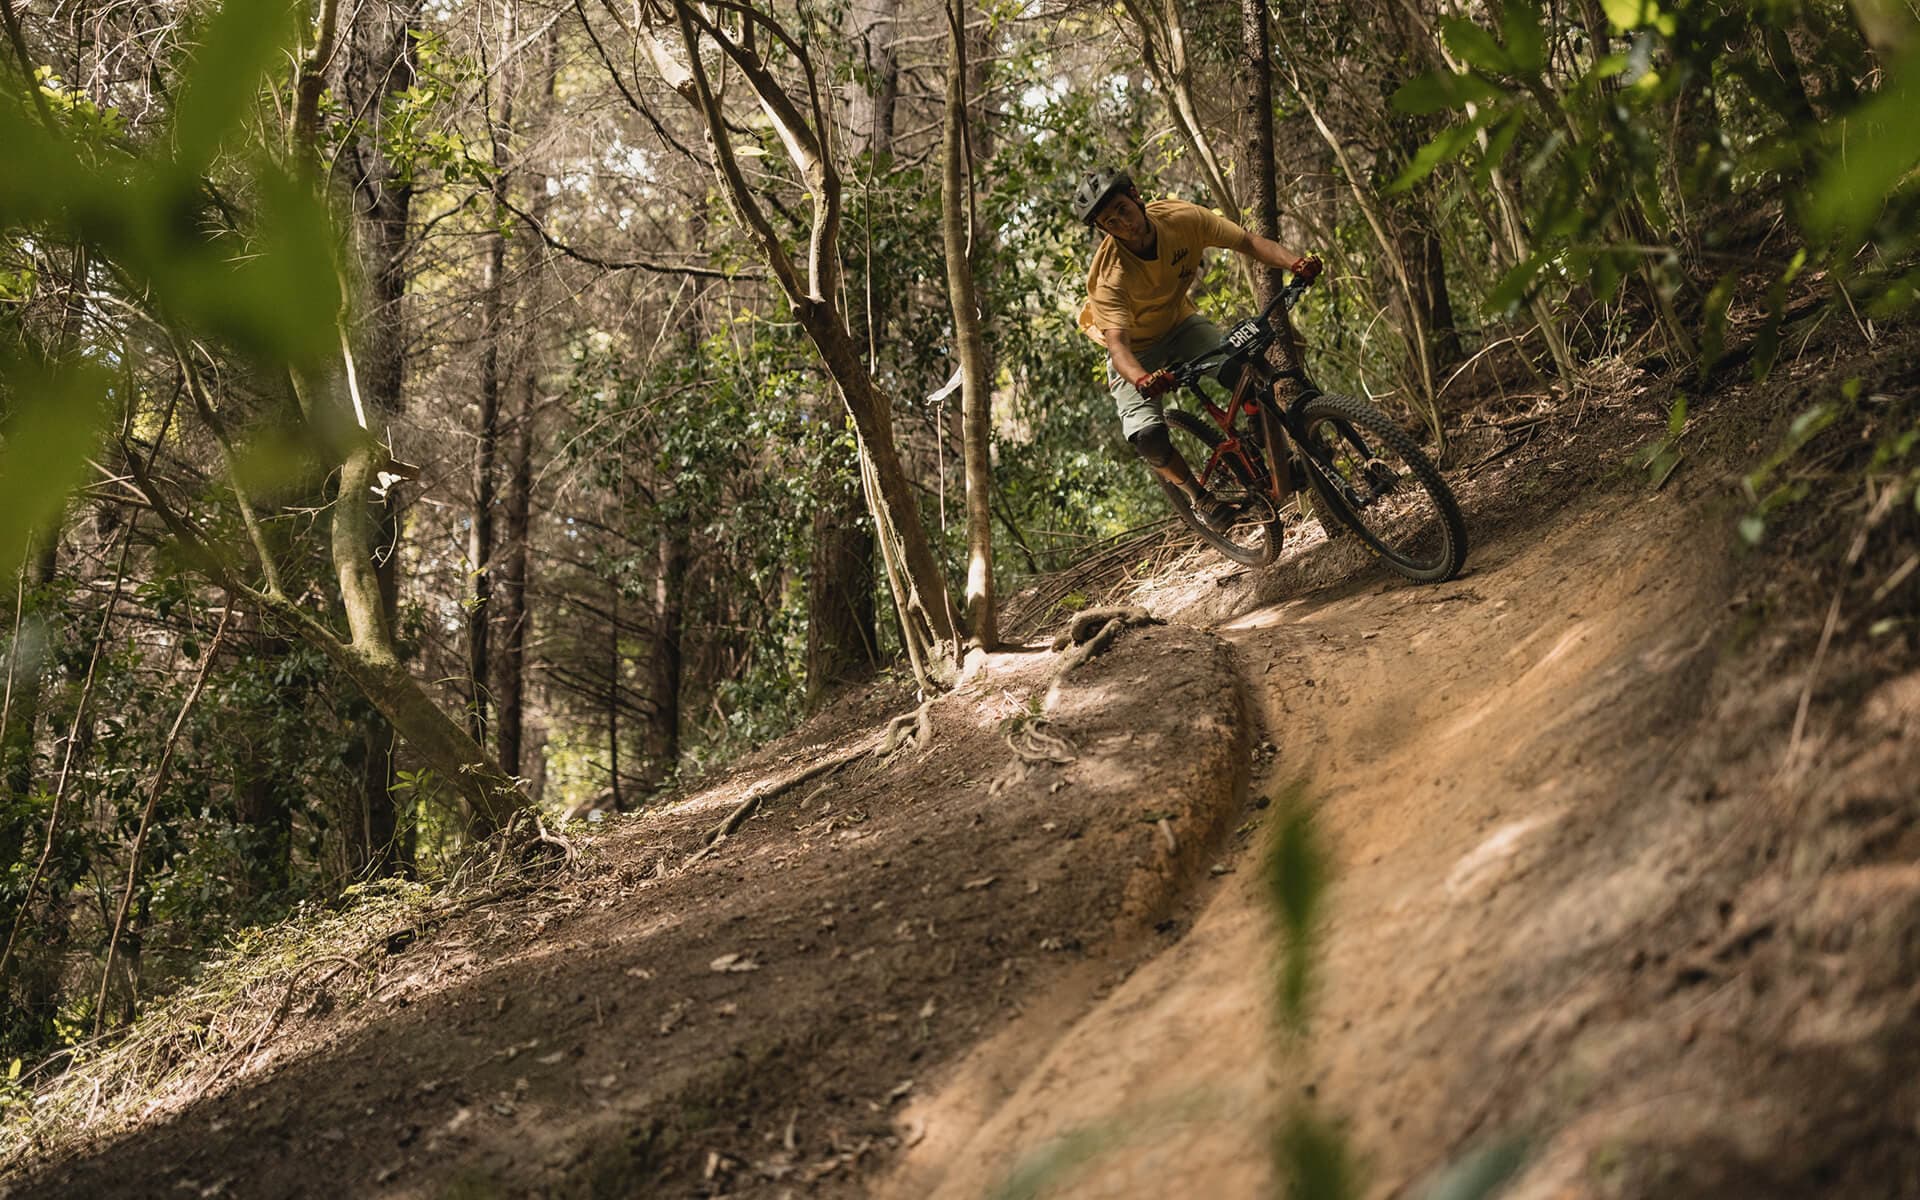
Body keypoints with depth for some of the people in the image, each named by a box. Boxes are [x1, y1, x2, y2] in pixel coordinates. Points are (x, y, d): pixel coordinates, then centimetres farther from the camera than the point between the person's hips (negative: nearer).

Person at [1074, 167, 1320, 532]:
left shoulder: (1180, 217, -23)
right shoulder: (1110, 276, -33)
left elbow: (1249, 242, -20)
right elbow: (1117, 343, -43)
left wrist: (1295, 262, -39)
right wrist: (1141, 379, -65)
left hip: (1181, 324, 3)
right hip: (1137, 350, -3)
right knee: (1147, 437, -25)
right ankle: (1198, 495, 4)